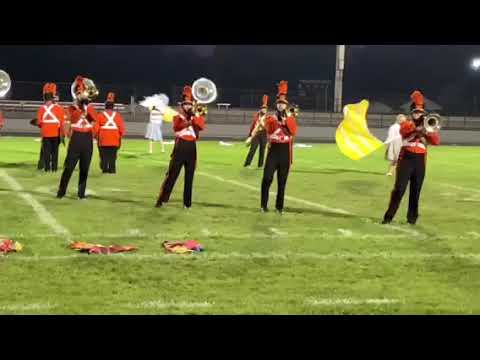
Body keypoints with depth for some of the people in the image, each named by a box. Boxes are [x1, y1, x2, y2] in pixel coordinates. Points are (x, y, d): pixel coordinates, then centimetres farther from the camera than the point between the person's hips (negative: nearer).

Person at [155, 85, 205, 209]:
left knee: (189, 176, 5)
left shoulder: (197, 115, 12)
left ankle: (187, 202, 11)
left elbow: (201, 126, -9)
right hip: (180, 146, -2)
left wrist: (194, 114, -15)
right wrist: (186, 117, -23)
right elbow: (176, 126, -16)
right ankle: (162, 199, 4)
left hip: (191, 147, 3)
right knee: (172, 174, -2)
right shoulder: (178, 115, 5)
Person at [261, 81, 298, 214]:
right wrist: (276, 119, -17)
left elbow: (293, 132, -9)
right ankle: (264, 204, 1)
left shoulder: (291, 117, 8)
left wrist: (287, 118, -13)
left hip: (285, 151, 1)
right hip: (273, 150, -1)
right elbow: (269, 131, -12)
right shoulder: (271, 118, 6)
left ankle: (279, 206, 11)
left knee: (282, 181, 4)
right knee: (267, 178, -9)